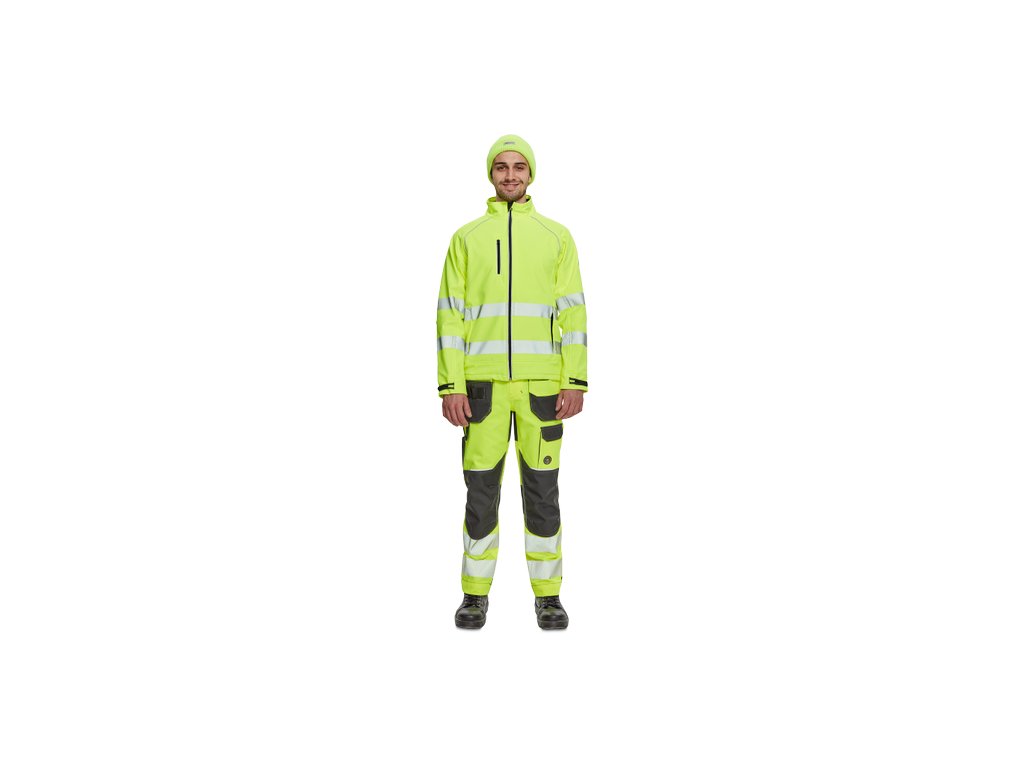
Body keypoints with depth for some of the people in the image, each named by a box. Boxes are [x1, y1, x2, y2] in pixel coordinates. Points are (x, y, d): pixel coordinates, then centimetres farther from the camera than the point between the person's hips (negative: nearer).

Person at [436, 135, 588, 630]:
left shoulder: (556, 236, 8)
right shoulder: (466, 238, 8)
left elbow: (572, 313, 2)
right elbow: (450, 315, 2)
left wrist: (575, 383, -8)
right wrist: (450, 387, -7)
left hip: (542, 381, 0)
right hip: (483, 382, 0)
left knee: (541, 488, 4)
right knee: (481, 489, 2)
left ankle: (547, 595, 15)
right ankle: (475, 595, 15)